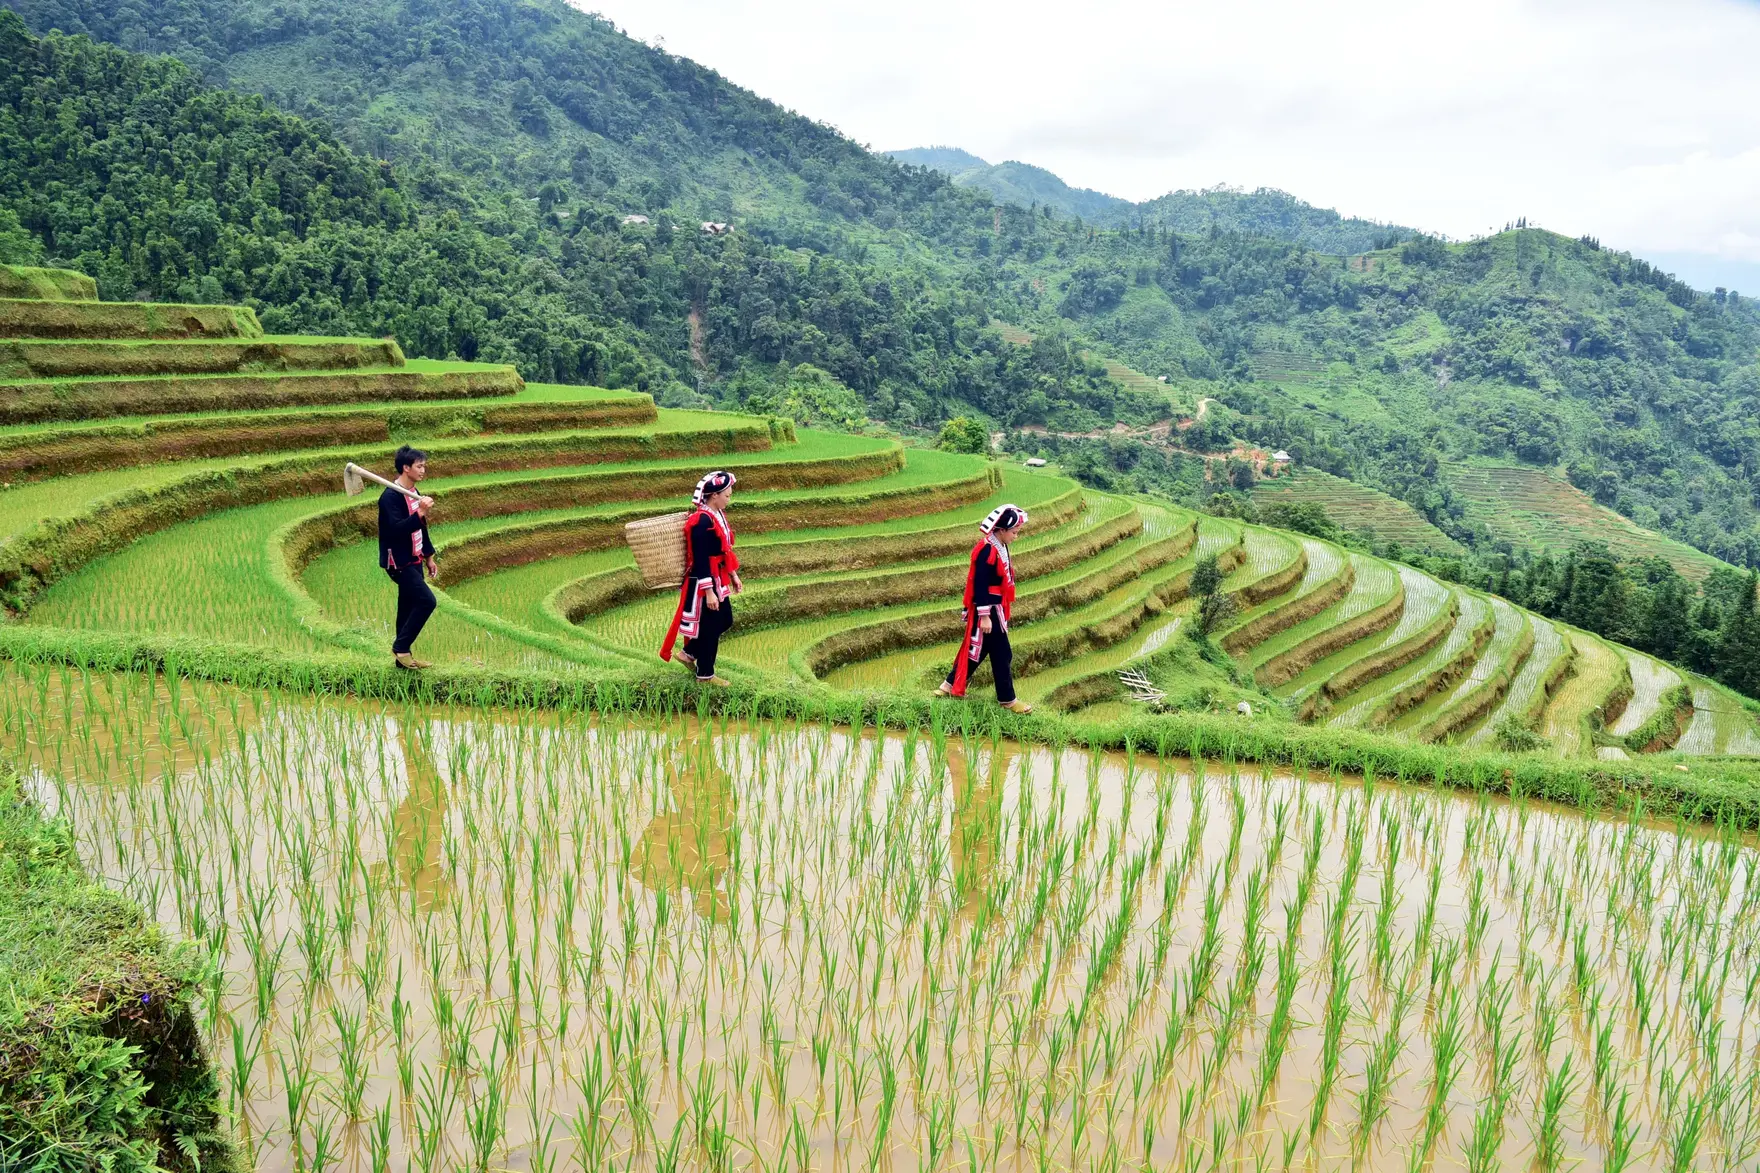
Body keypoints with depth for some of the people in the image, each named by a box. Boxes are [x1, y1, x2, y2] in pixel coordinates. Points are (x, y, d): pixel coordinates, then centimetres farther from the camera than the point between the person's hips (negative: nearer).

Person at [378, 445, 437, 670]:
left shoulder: (413, 493, 11)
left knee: (408, 606, 11)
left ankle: (404, 655, 19)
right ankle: (400, 647, -2)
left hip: (413, 560, 9)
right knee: (426, 601, -15)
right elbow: (396, 529, -30)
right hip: (399, 561, -9)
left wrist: (428, 557, 22)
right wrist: (420, 513, -36)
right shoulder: (391, 497, -18)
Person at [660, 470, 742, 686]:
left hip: (718, 580, 10)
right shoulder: (702, 521, -24)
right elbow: (700, 560, -24)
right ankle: (705, 675, 18)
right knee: (710, 627, 3)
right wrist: (709, 592, -24)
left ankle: (688, 652, 34)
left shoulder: (718, 514, 6)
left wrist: (733, 575, 19)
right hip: (704, 583, -10)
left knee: (725, 621, 18)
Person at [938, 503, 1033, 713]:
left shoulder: (1000, 547, 9)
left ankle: (951, 686, 27)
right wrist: (984, 616, -22)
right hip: (986, 611, -10)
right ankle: (1007, 700, 11)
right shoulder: (987, 551, -22)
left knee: (976, 649, 17)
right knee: (1002, 654, -1)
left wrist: (1003, 609, 23)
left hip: (995, 610, 10)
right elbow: (980, 586, -23)